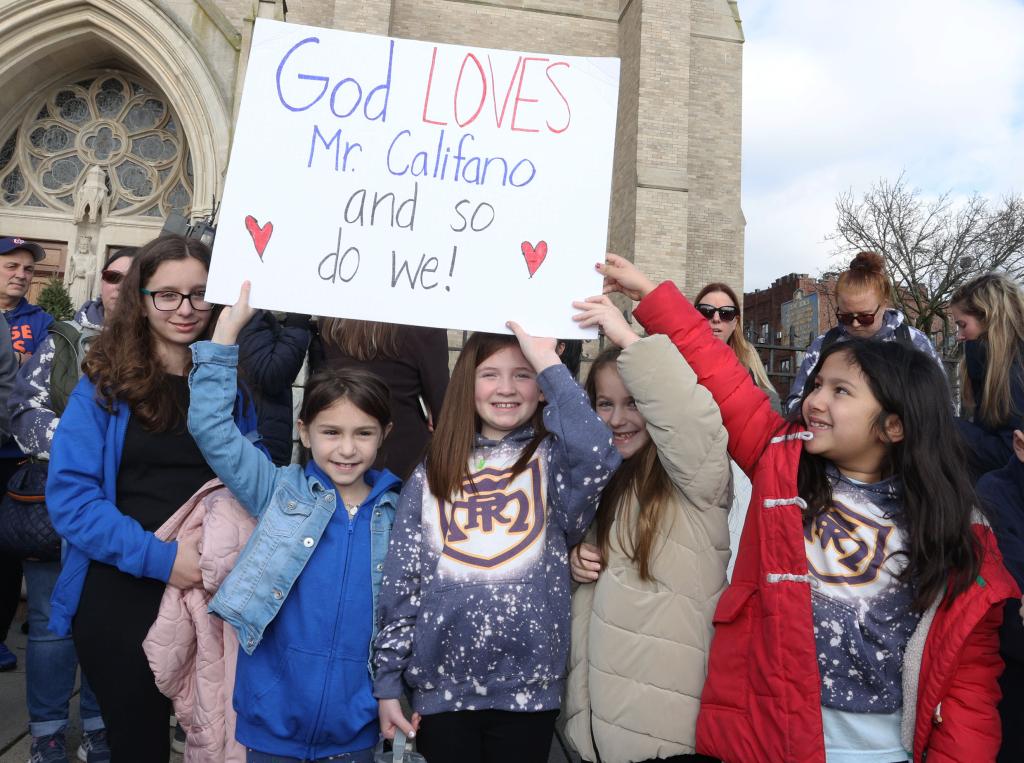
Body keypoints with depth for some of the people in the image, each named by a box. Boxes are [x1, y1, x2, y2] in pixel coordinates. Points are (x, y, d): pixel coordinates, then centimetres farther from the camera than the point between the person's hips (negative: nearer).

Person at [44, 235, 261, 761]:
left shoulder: (229, 381, 3)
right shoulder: (106, 383, -5)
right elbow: (70, 495, -11)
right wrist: (158, 557, -20)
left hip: (211, 594, 3)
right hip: (121, 594, -2)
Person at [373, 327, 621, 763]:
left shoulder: (553, 460, -2)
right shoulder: (433, 472, 3)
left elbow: (599, 456, -27)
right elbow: (400, 581, 4)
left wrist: (548, 362, -21)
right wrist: (388, 680, 3)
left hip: (528, 686, -1)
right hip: (440, 685, 2)